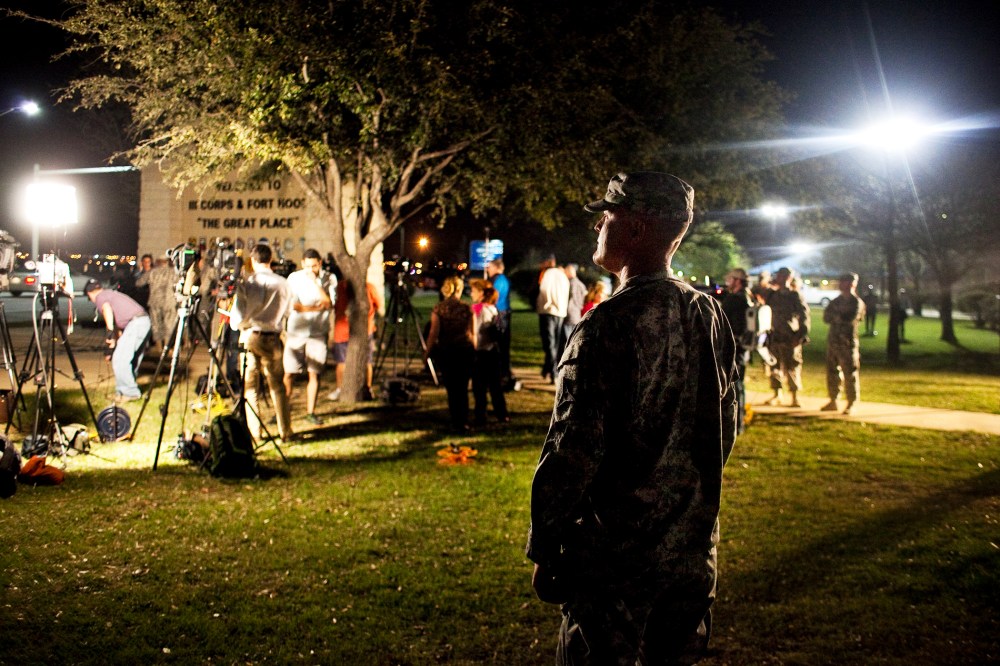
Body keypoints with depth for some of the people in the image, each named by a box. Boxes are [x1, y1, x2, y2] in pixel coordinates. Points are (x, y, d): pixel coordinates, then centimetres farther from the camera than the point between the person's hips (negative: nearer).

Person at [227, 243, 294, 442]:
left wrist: (236, 325, 10)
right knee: (277, 385, 12)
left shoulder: (245, 283, -10)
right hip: (273, 338, 2)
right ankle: (285, 431, 15)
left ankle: (254, 432, 8)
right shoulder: (283, 284, -4)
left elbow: (237, 316, -11)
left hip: (250, 336, -2)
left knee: (250, 386, 8)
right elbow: (287, 311, 7)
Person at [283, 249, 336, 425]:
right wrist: (316, 307, -12)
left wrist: (316, 282, -18)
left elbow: (329, 304, -13)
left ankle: (310, 412, 11)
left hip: (318, 333, 0)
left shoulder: (329, 279, 1)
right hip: (296, 332, 0)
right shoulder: (294, 278, 0)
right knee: (289, 373, -1)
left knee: (314, 373, 0)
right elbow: (293, 306, -7)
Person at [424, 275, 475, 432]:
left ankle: (457, 423, 6)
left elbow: (434, 333, -8)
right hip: (465, 351, 1)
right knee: (463, 388, 12)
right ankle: (464, 422, 15)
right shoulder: (467, 309, -1)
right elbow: (472, 334, 1)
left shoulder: (438, 309, -5)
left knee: (451, 389, 6)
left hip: (445, 352, -1)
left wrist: (427, 352, 1)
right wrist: (474, 352, 12)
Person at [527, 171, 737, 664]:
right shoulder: (709, 315, 3)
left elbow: (573, 452, -21)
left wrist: (543, 552, -10)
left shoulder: (608, 325, -20)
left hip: (614, 555, -7)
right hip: (694, 553, 7)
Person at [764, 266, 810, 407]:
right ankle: (776, 394, 22)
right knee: (775, 367, 10)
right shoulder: (773, 294, 11)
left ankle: (795, 397, 5)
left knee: (791, 368, -3)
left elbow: (804, 316, -5)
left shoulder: (796, 296, -3)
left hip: (790, 338, -5)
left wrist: (801, 336, -12)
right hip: (774, 336, 5)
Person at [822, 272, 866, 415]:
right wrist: (840, 317, -11)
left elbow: (849, 319, -17)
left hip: (847, 342, -6)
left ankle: (851, 404, 3)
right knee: (832, 371, 11)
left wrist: (835, 315, -5)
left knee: (849, 374, -3)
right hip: (833, 340, 6)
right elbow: (826, 317, 5)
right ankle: (833, 401, 21)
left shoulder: (857, 303, -4)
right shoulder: (836, 300, 14)